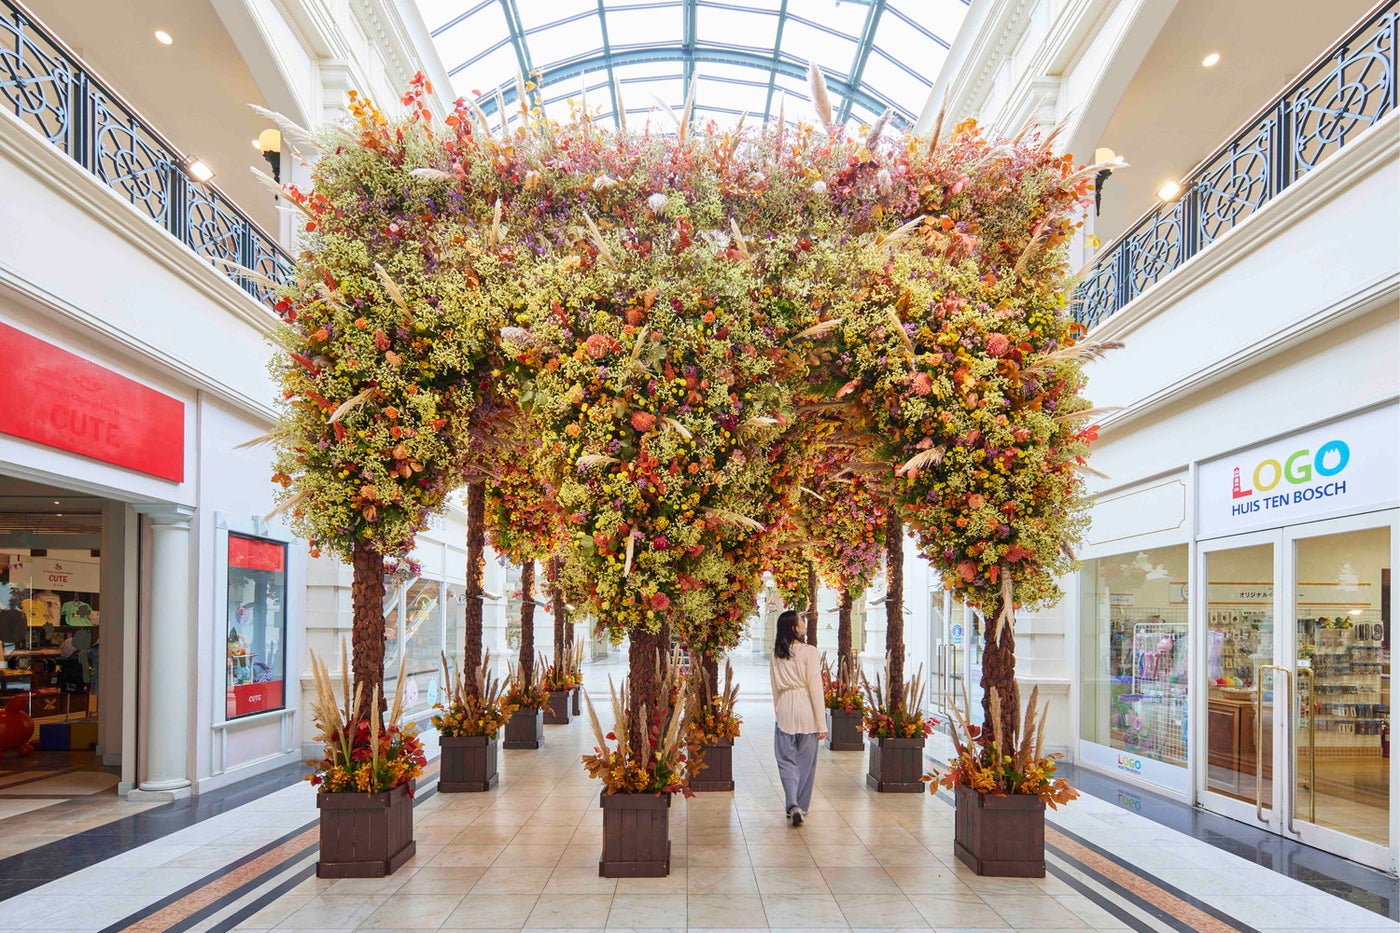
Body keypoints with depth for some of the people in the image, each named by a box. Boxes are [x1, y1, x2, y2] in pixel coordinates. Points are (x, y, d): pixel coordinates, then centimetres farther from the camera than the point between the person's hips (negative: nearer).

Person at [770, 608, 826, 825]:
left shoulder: (776, 655, 4)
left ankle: (793, 805, -9)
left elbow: (775, 689, 10)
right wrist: (822, 724, -7)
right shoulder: (809, 652, -10)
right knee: (805, 761, 11)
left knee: (787, 760, 7)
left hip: (784, 711, 3)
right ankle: (801, 806, 21)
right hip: (806, 710, -3)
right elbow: (816, 689, -10)